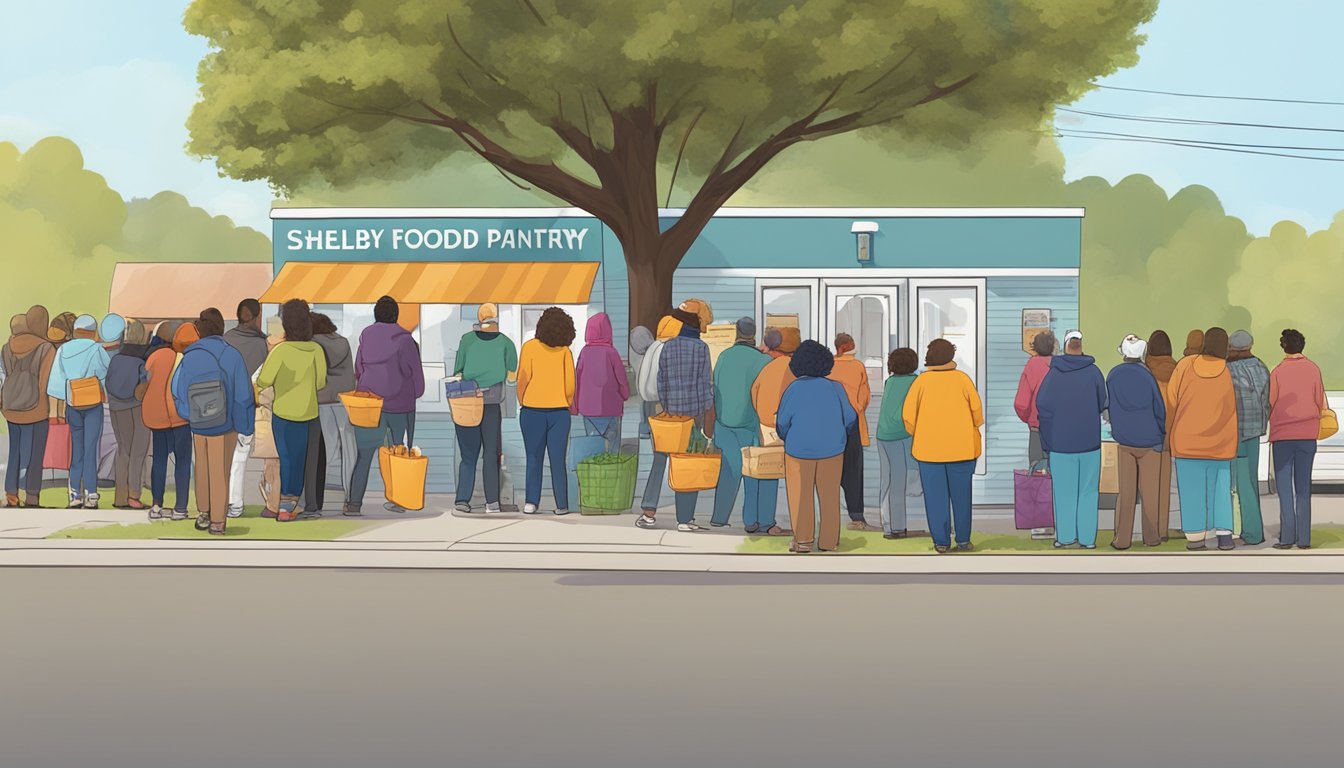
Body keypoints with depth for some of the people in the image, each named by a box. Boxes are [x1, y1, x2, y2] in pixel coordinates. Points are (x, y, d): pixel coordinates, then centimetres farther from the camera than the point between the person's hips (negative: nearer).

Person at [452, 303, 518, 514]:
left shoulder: (467, 339, 0)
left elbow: (457, 371, 4)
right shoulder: (505, 343, -1)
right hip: (492, 404, -1)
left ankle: (463, 498, -1)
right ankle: (492, 500, -2)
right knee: (491, 454, 6)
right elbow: (512, 374, 9)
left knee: (468, 454, 7)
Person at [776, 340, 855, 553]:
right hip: (832, 449, 2)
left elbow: (782, 422, -6)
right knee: (830, 496, 10)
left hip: (799, 448, -2)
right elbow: (850, 419, 0)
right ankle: (829, 542, 13)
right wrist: (841, 436, 20)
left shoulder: (794, 388, -8)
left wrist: (787, 439, 15)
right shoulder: (835, 387, -3)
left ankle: (803, 539, 5)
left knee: (801, 495, 8)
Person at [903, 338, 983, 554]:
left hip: (929, 447, 0)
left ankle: (941, 542, 6)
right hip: (961, 447, 0)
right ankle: (963, 540, 11)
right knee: (961, 495, 9)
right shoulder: (962, 379, -3)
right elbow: (977, 409, -3)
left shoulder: (922, 380, -4)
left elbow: (908, 413, -4)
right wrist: (974, 429, 16)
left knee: (936, 496, 5)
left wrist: (916, 434, 13)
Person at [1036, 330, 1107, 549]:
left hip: (1061, 441, 0)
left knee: (1064, 491, 7)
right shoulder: (1093, 372, -4)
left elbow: (1042, 404, -9)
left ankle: (1065, 536, 9)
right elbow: (1102, 403, 1)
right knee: (1088, 490, 7)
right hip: (1089, 440, 0)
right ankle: (1087, 537, 7)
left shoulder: (1054, 373, -5)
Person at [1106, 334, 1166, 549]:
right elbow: (1159, 408, -5)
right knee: (1150, 491, 8)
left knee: (1126, 491, 7)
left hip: (1124, 440, 2)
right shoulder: (1147, 376, -11)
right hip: (1149, 440, -2)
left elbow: (1109, 406, 5)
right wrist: (1160, 435, 8)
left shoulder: (1113, 376, -4)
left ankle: (1122, 539, 4)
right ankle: (1151, 537, 14)